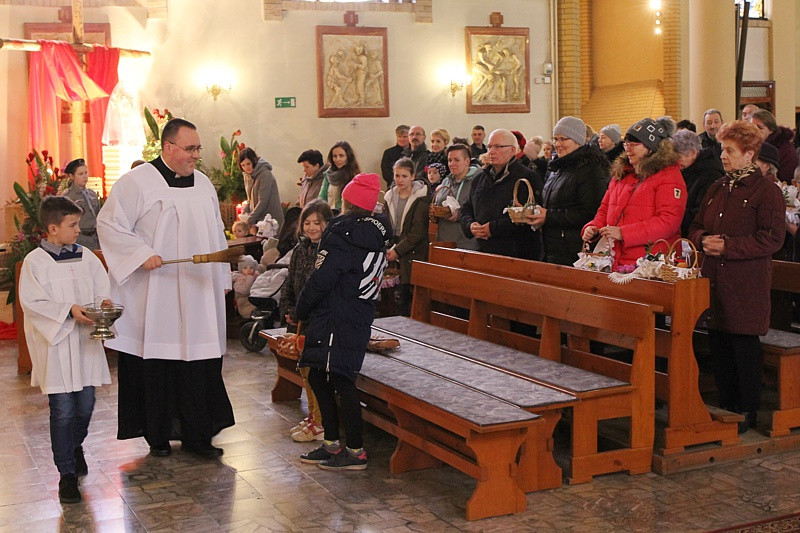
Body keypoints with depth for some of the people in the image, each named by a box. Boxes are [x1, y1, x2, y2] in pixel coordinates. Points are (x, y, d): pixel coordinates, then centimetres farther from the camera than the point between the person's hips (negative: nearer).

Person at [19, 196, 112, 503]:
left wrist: (104, 303, -9)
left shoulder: (86, 257, 8)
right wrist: (68, 310, -20)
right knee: (63, 411, -3)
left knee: (85, 405, 9)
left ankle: (75, 447, 40)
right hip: (56, 343, -5)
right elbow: (32, 303, -12)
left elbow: (102, 289, 13)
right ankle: (67, 473, 7)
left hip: (86, 341, 5)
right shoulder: (35, 262, -7)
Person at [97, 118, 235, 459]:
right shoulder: (137, 182, -6)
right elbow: (109, 224, -7)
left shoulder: (203, 184, 13)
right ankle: (158, 436, 15)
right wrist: (142, 254, -17)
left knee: (200, 363, 3)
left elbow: (216, 233, 20)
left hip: (198, 296, 5)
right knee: (155, 363, 2)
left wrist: (222, 277, 17)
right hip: (154, 299, -5)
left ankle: (197, 435, 12)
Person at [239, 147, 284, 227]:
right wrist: (245, 212, -1)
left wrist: (250, 220, -22)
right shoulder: (247, 175, 9)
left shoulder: (265, 175, -17)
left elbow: (263, 201, -21)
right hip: (257, 219, 7)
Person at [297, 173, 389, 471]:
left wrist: (301, 309, -1)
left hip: (337, 320, -9)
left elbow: (321, 279, -17)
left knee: (341, 381, -4)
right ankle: (332, 444, 22)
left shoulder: (343, 234, -16)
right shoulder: (375, 233, 11)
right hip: (360, 318, 9)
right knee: (318, 378, 15)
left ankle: (356, 452, 2)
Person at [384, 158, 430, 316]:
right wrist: (387, 249, -6)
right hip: (394, 255, 4)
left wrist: (398, 250, -15)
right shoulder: (390, 197, 11)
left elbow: (418, 232, -11)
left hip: (413, 254, -4)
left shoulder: (421, 198, -5)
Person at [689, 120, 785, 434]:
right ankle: (726, 407, 23)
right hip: (714, 279, 7)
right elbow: (696, 226, 21)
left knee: (745, 346, -1)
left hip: (747, 285, -7)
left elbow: (772, 239, -15)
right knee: (718, 344, 10)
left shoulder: (766, 191, -7)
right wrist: (703, 240, -2)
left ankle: (748, 413, 11)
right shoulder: (717, 189, 15)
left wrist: (727, 246, -18)